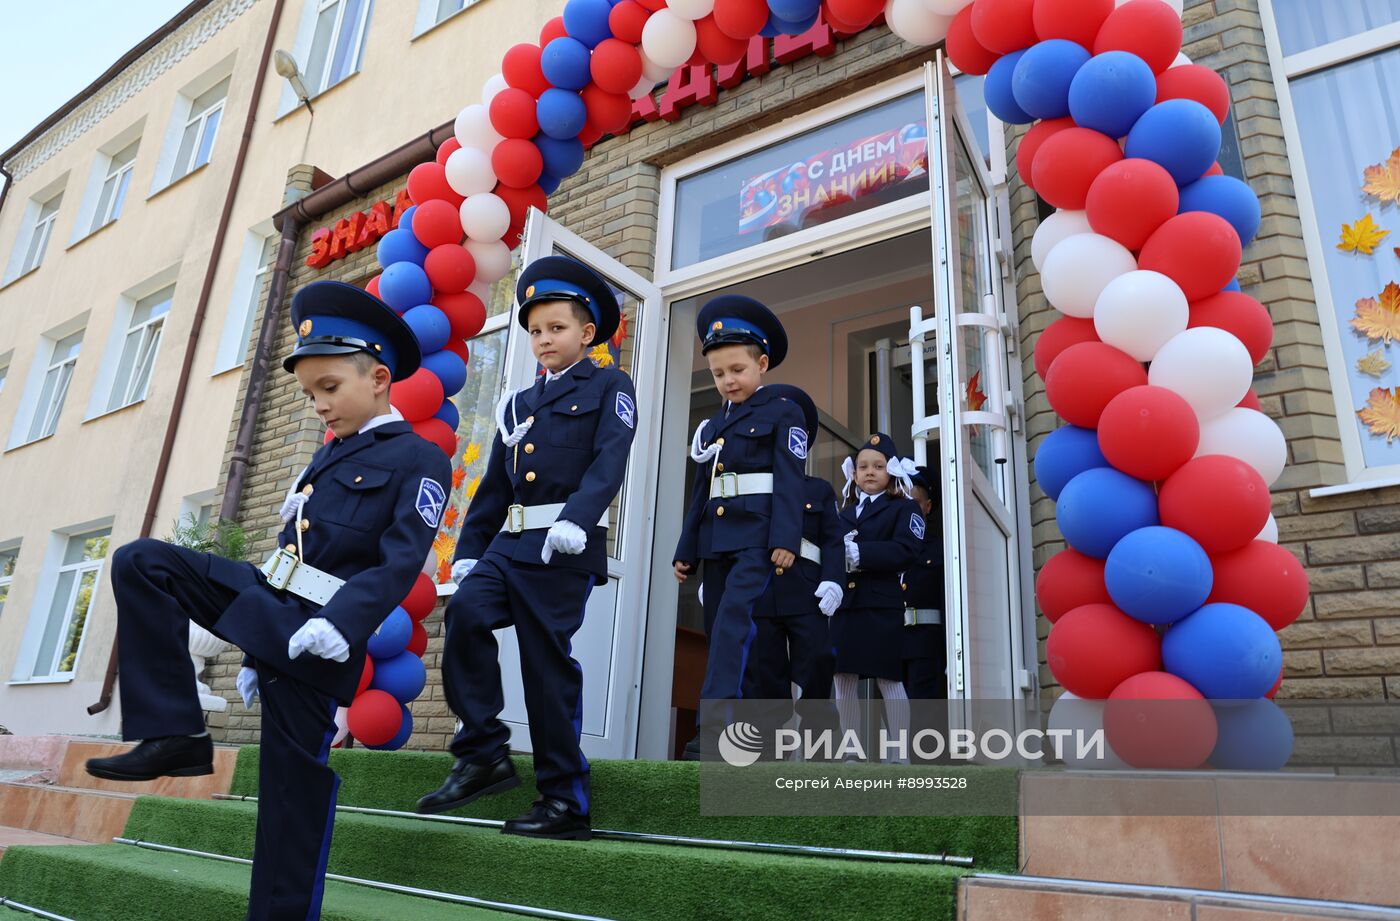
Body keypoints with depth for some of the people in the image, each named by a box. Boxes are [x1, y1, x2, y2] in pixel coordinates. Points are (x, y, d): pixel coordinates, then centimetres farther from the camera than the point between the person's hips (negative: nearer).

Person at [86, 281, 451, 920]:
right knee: (140, 562, -7)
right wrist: (256, 650, 21)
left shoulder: (417, 459, -7)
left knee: (294, 786, -1)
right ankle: (174, 735, -8)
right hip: (263, 603, 8)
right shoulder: (329, 457, 19)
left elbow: (401, 561, -20)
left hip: (315, 633, -8)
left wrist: (340, 624, -34)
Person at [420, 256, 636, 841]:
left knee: (547, 663, -6)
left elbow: (609, 463, -12)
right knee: (465, 613, -20)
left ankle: (565, 802, 7)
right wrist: (467, 549, 14)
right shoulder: (517, 405, 23)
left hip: (564, 548, -5)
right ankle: (483, 755, -5)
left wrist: (576, 519, -27)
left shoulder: (608, 388, 6)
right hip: (508, 543, 6)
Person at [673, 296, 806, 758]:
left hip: (757, 537, -6)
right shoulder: (712, 426, 21)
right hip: (715, 541, 7)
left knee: (734, 619, -23)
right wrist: (686, 550, 17)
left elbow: (789, 480, -7)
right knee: (720, 631, 6)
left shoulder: (783, 413, 4)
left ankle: (716, 722, -29)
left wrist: (785, 539, -18)